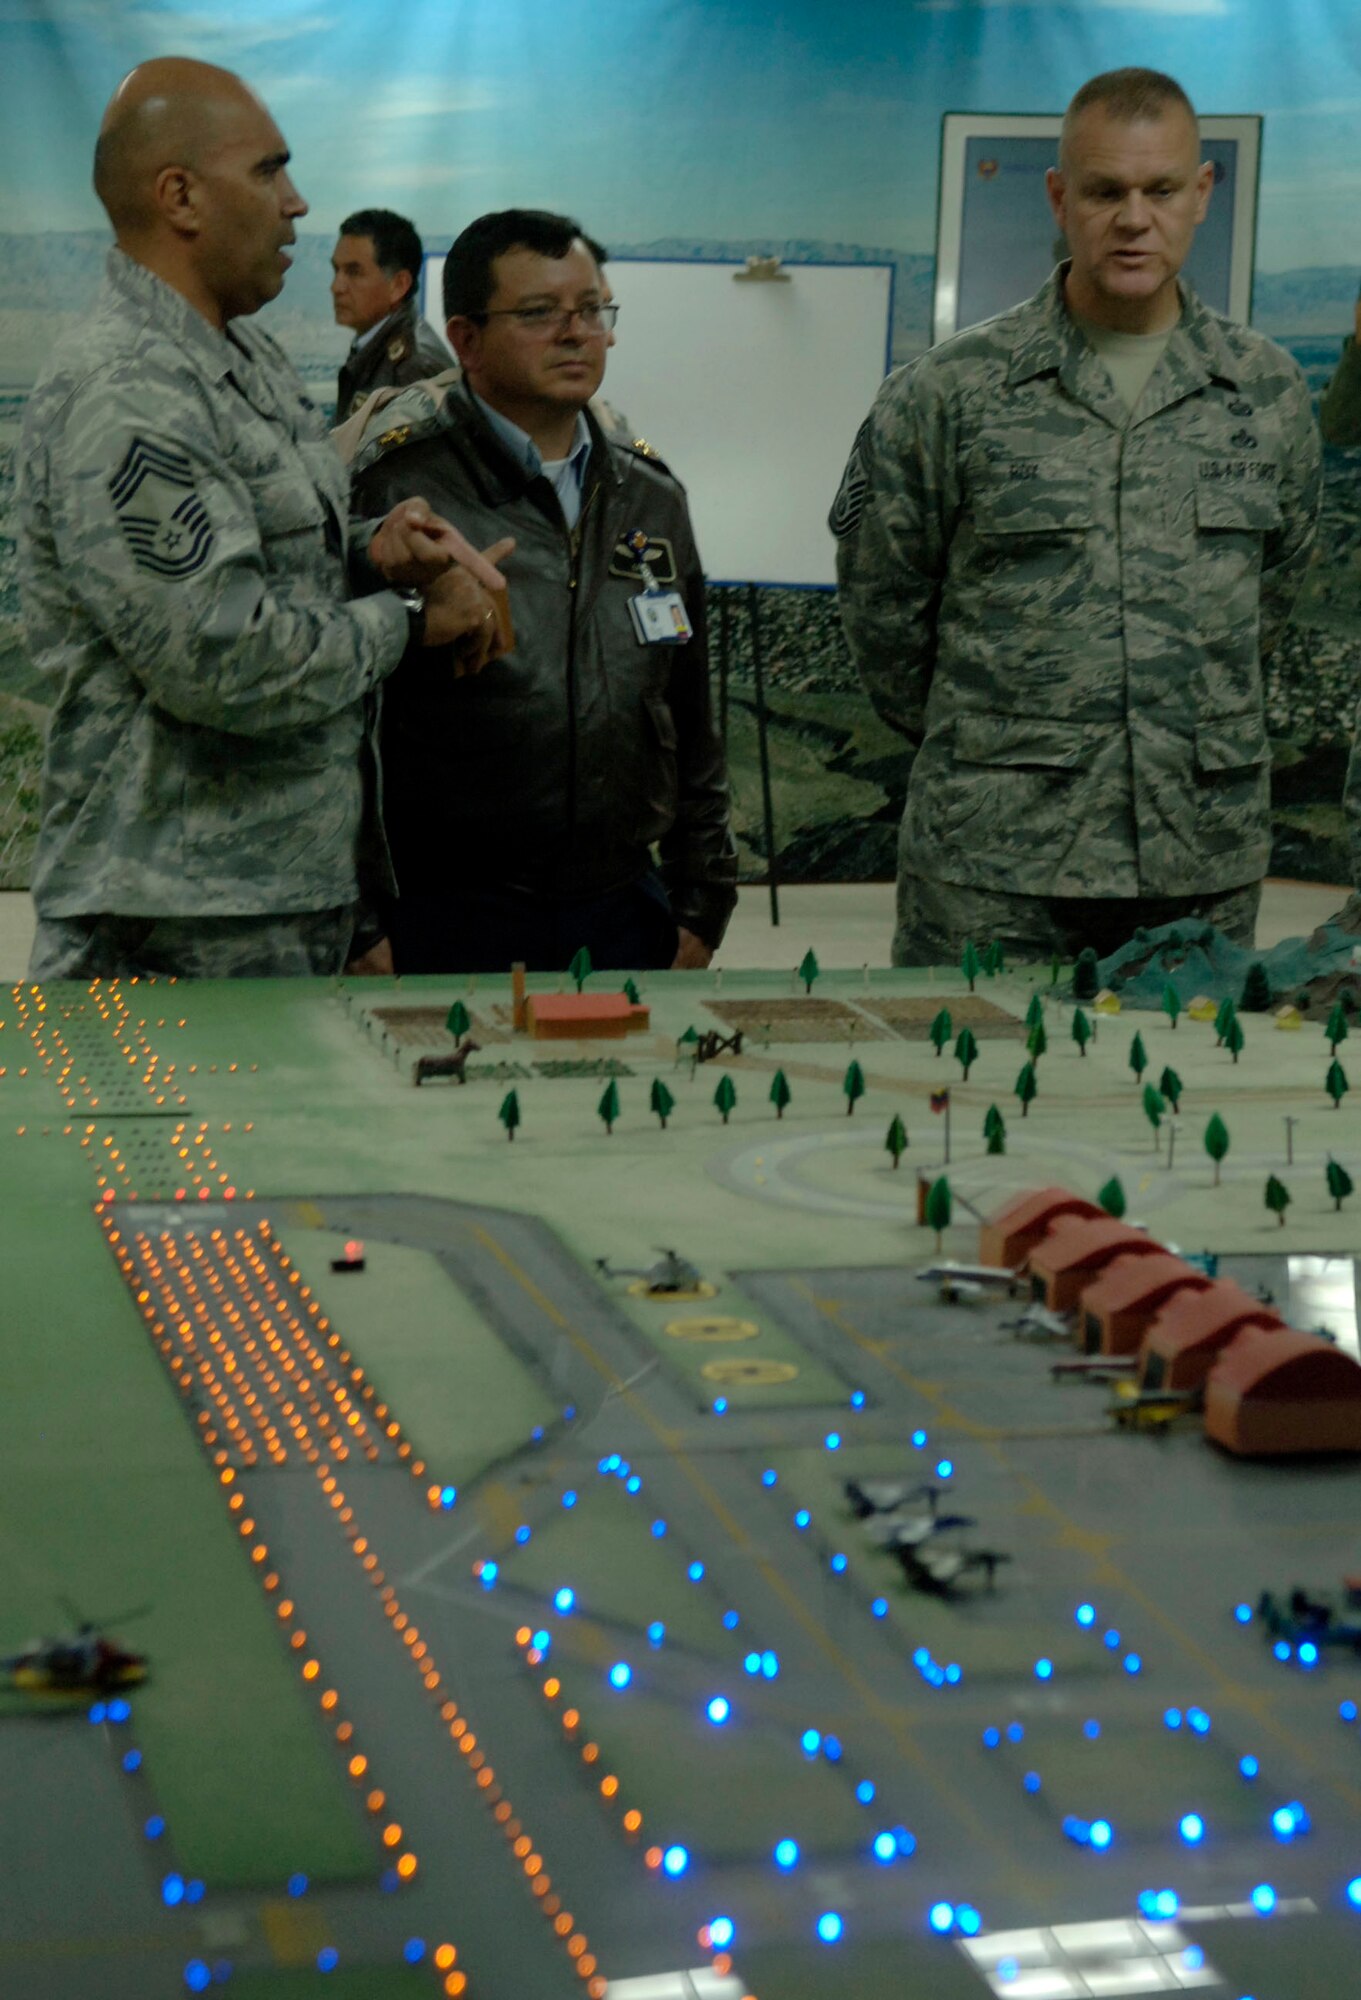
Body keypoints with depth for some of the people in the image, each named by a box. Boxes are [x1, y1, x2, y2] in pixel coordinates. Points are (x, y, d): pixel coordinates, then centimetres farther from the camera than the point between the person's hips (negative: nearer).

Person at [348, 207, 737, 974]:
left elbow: (692, 729, 18)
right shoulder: (398, 492, -7)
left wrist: (702, 907, 15)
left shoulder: (652, 497, 12)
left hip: (623, 914, 5)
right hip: (448, 921, -5)